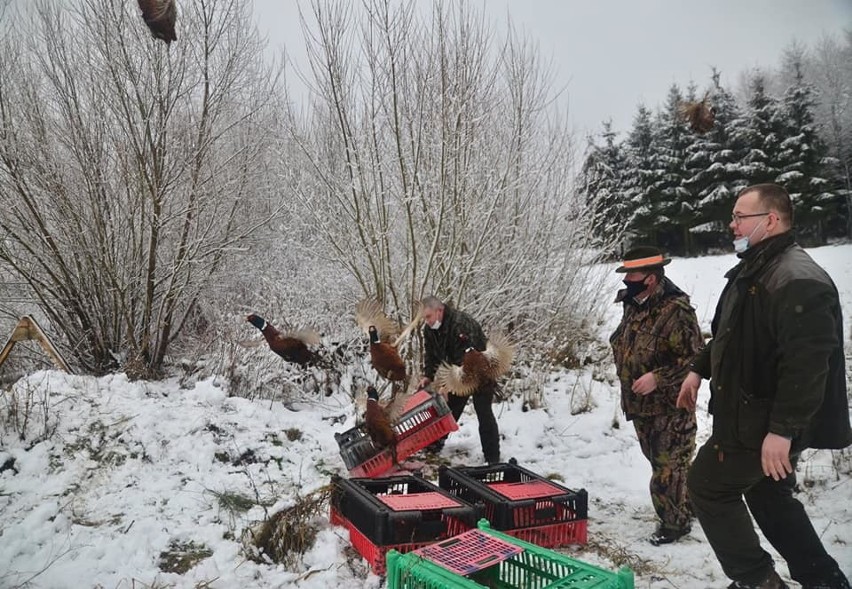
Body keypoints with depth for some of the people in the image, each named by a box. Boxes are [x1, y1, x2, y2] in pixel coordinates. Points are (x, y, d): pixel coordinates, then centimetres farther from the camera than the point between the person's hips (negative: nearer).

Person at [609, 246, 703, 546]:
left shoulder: (675, 311, -22)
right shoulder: (634, 305, 6)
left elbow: (694, 358, -22)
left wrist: (657, 377, -26)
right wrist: (629, 381, 15)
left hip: (669, 407, -9)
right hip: (641, 404, 9)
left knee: (667, 466, 0)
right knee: (662, 462, 20)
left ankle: (675, 521, 17)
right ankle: (688, 505, 38)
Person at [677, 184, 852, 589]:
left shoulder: (799, 281, -23)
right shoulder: (751, 271, 11)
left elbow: (807, 365, -30)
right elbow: (729, 334, 24)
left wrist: (782, 430, -30)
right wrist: (699, 369, 21)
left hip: (764, 424, -10)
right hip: (749, 415, 10)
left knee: (707, 486, 2)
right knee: (768, 495, 20)